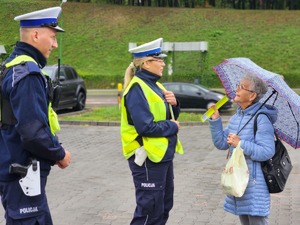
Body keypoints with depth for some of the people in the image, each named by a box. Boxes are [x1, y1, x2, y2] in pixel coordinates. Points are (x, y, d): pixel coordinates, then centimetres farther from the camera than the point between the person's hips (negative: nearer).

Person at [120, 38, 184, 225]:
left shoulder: (155, 85, 11)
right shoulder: (137, 89, -17)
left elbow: (169, 116, 17)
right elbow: (145, 126, -26)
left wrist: (173, 104, -4)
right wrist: (173, 127, -13)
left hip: (163, 154, 10)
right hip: (148, 157, -10)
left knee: (164, 206, 18)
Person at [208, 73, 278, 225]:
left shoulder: (261, 119, -16)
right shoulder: (236, 117, 9)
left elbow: (267, 152, -22)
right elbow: (221, 143, 8)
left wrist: (241, 144, -26)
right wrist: (215, 120, -2)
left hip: (254, 182, -8)